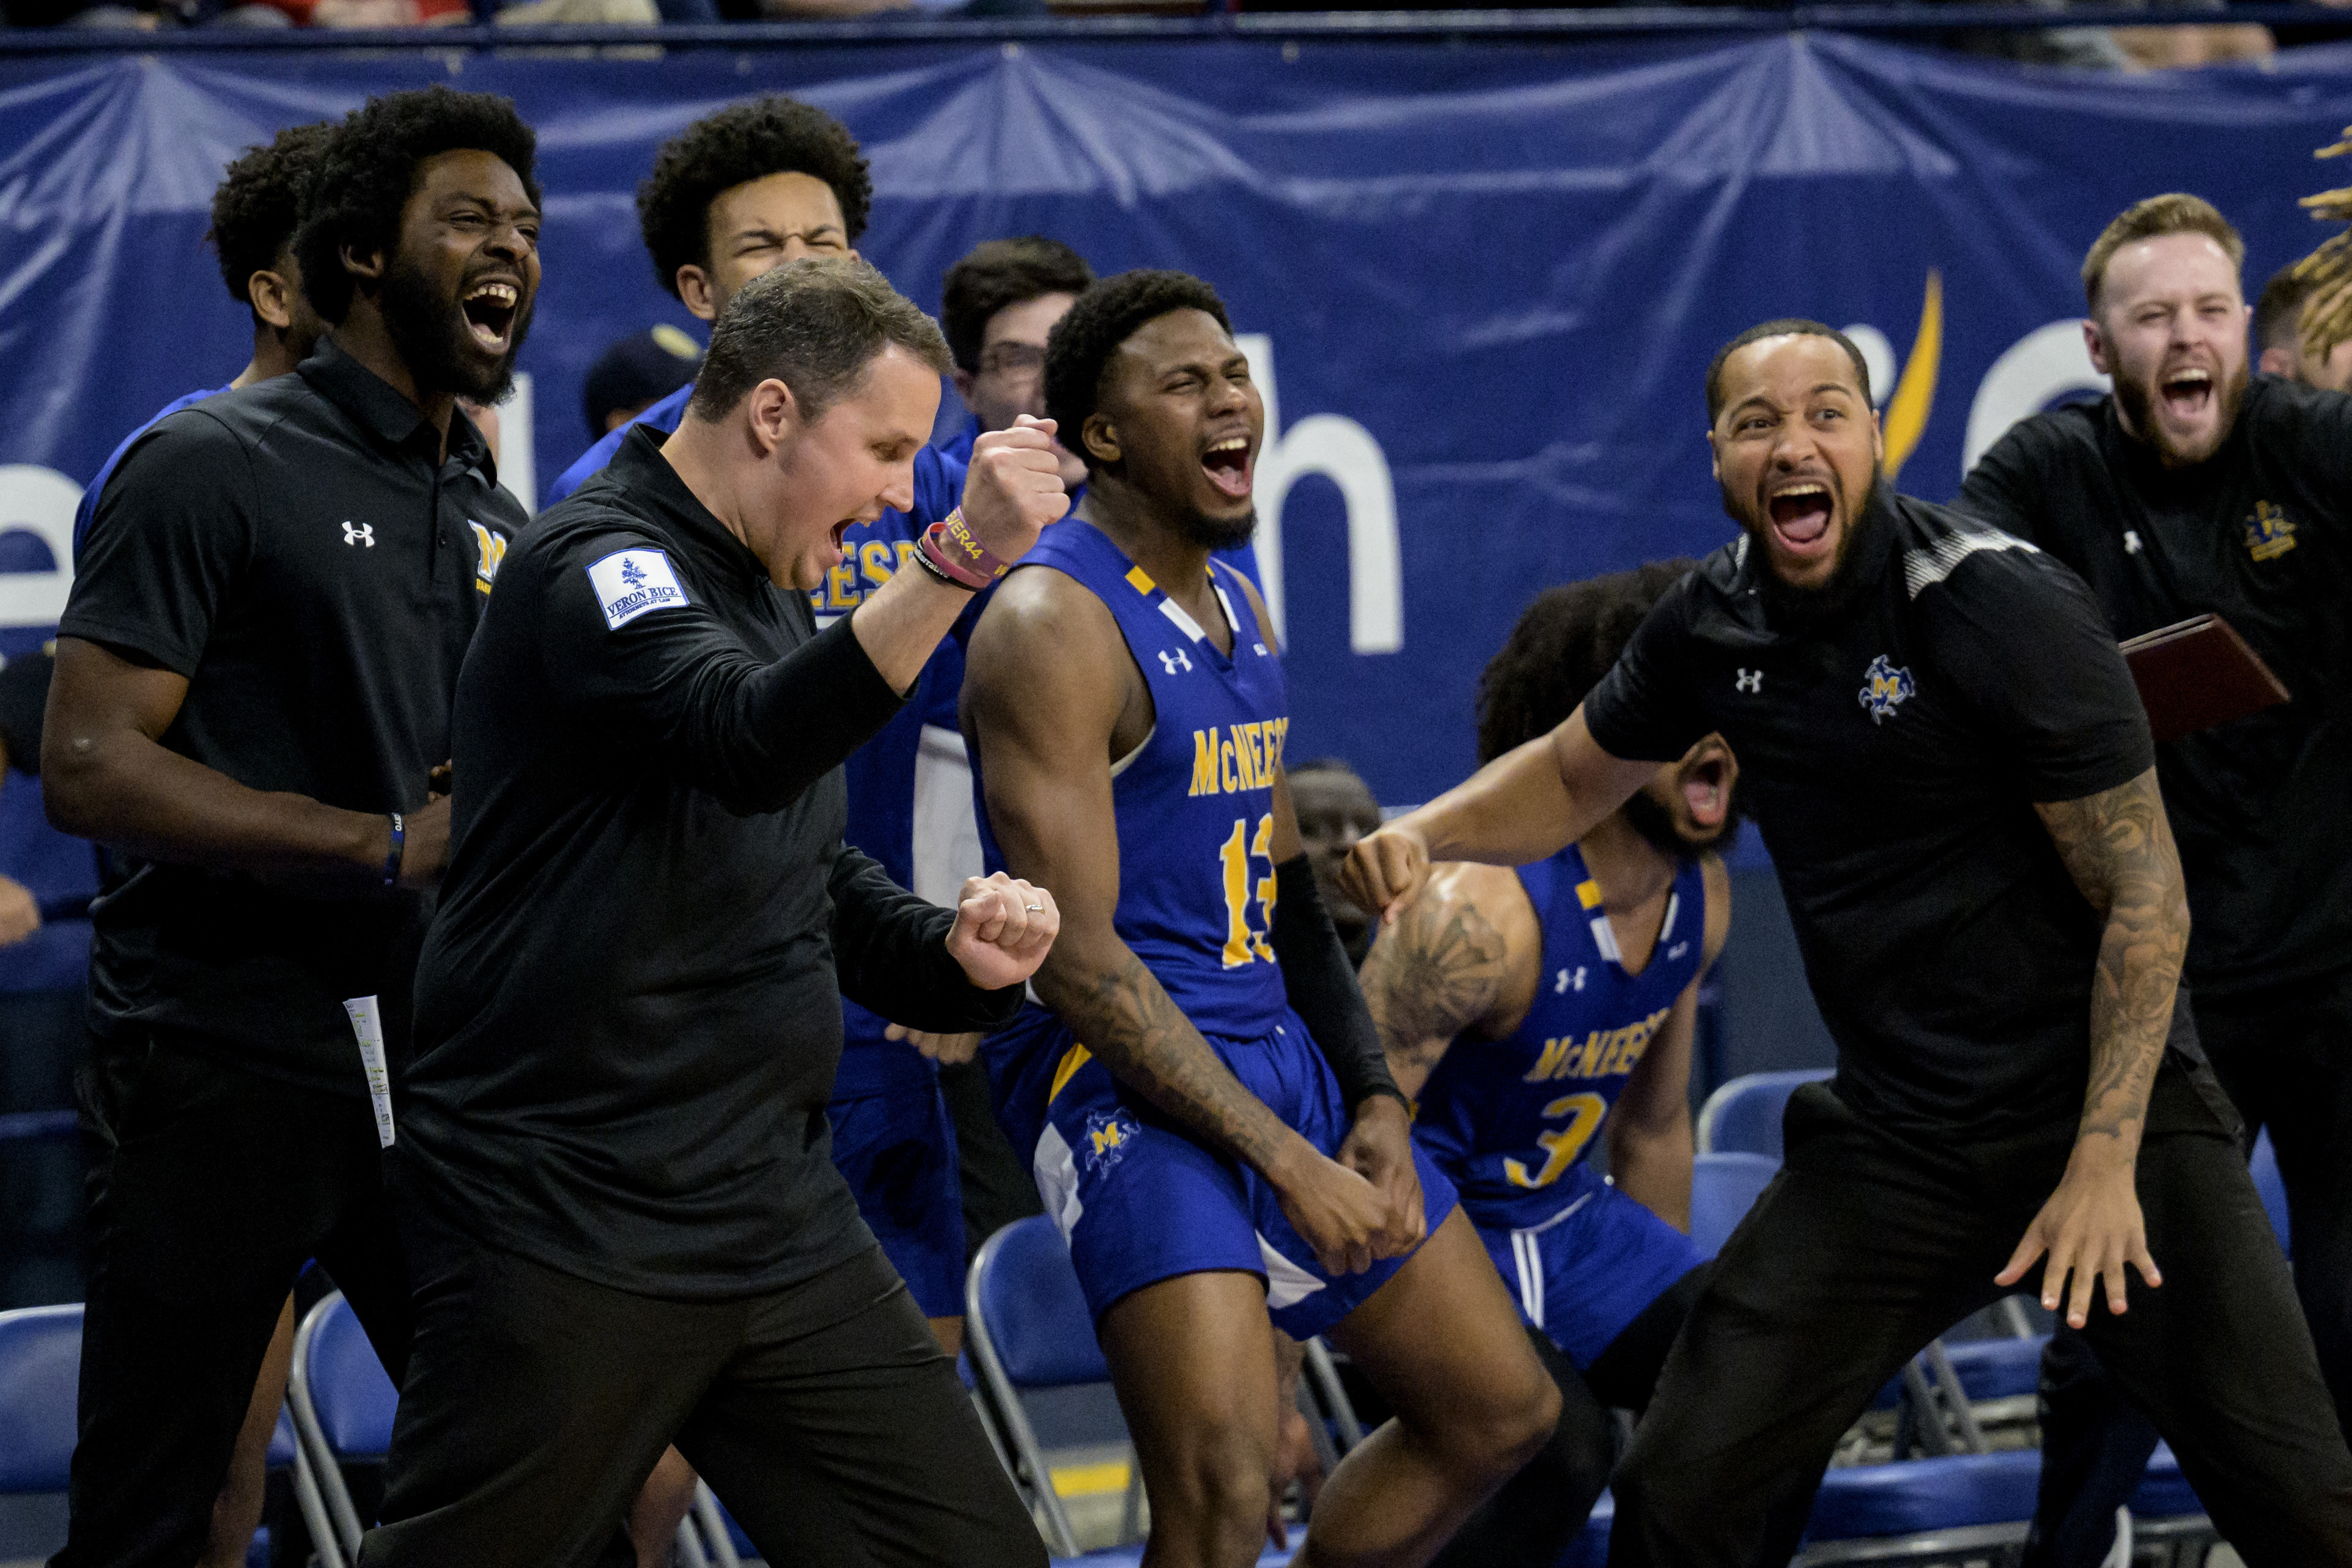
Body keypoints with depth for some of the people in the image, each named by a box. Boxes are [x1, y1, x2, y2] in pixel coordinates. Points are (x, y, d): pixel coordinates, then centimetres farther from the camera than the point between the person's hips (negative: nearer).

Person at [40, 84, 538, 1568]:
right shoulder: (214, 468, -7)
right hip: (228, 1068, -7)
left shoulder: (495, 516, 17)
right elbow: (88, 764, -15)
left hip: (432, 1062, 7)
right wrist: (393, 844, -18)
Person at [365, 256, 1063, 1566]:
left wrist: (953, 952, 6)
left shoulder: (769, 597, 17)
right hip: (568, 1241, -8)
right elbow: (748, 745, -32)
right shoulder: (599, 564, -12)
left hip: (779, 1216, 9)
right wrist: (958, 561, -41)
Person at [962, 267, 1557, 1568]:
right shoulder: (1056, 623, -15)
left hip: (1280, 1055, 9)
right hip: (1123, 1077, -9)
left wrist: (1372, 1100, 7)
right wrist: (1287, 1164, -18)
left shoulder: (1238, 608, 14)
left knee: (1500, 1413, 14)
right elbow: (1076, 958, -19)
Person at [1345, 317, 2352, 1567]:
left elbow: (2145, 898, -12)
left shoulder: (2005, 610, -15)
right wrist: (1423, 834, 1)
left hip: (2106, 1105, -4)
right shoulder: (1715, 624, 1)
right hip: (1897, 1142, 4)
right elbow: (1572, 775, 21)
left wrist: (2106, 1161, -16)